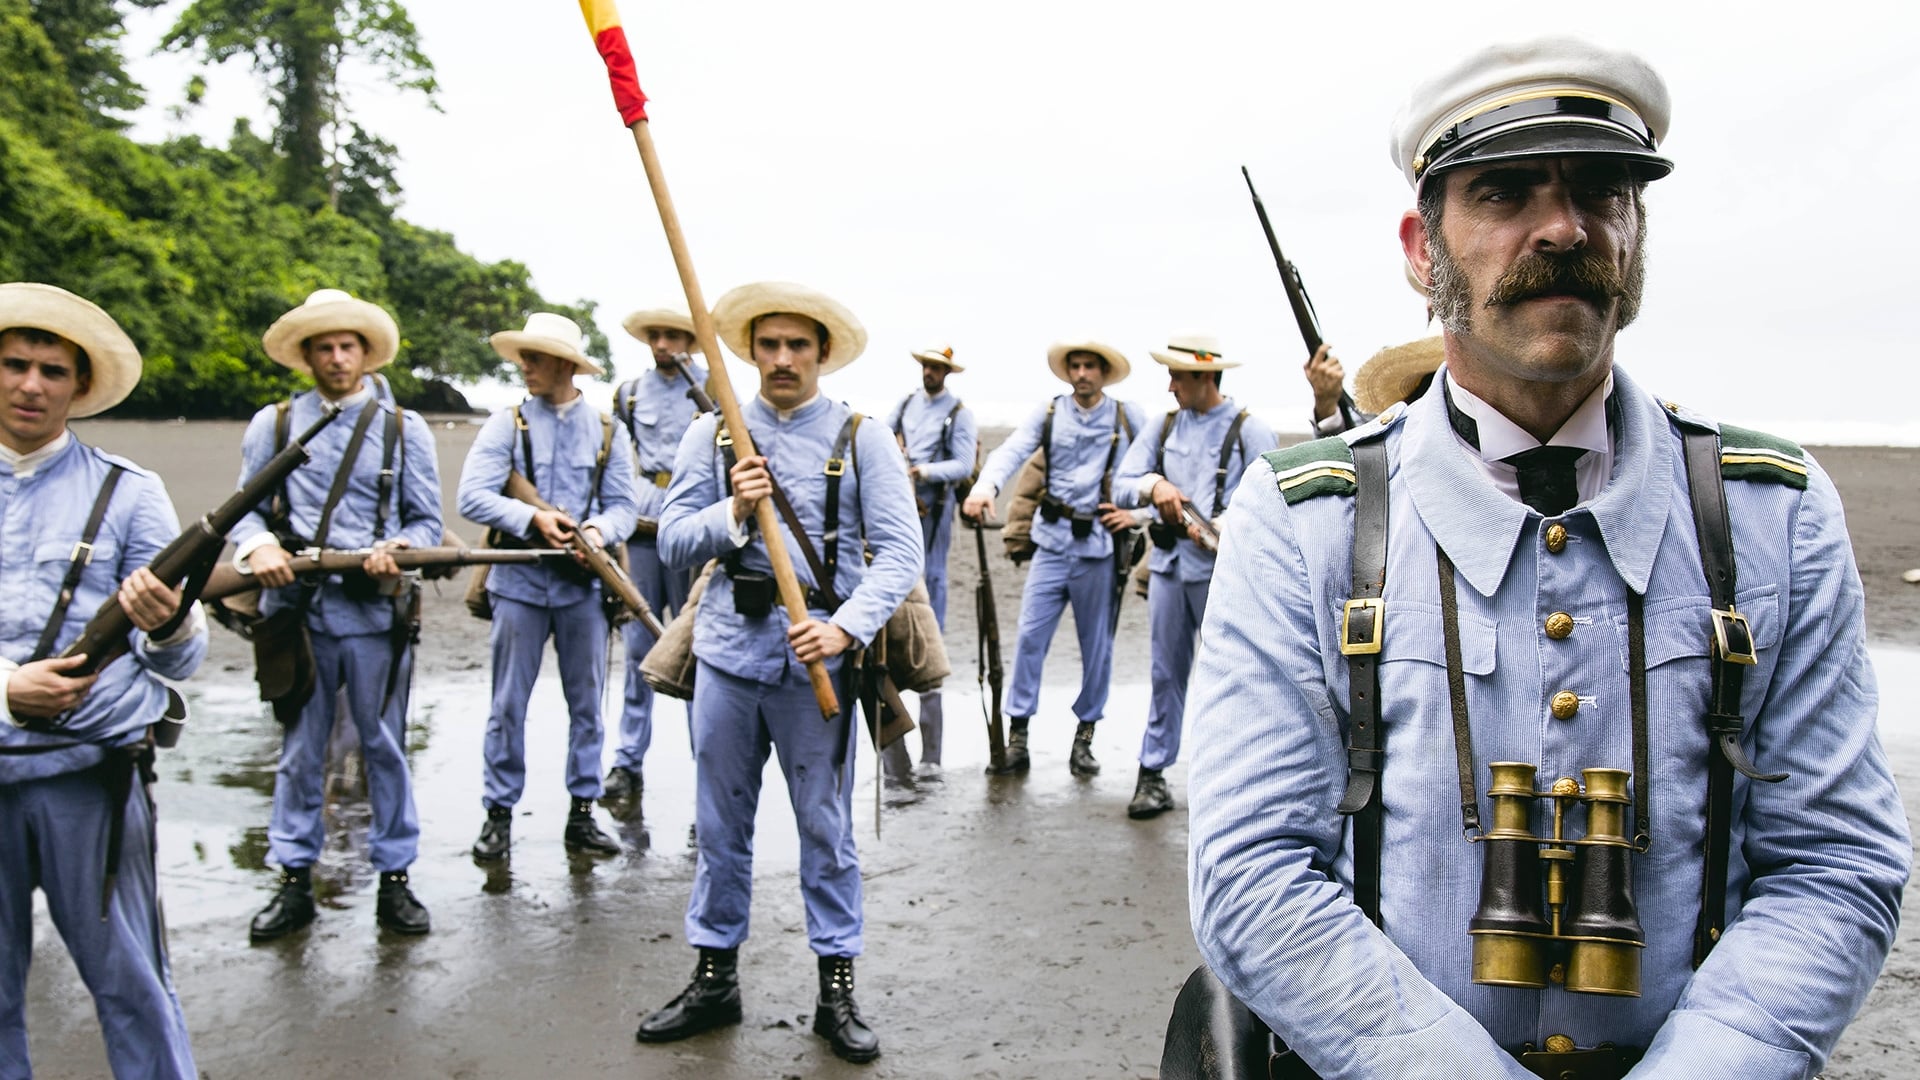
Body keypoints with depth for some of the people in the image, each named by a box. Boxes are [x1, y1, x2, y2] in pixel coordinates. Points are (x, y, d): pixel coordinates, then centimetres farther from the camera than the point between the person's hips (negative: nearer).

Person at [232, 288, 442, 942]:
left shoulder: (404, 429, 8)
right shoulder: (272, 425, 9)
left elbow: (427, 521, 6)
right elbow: (244, 511, 10)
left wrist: (396, 551, -15)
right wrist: (258, 544, -13)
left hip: (377, 611, -1)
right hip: (297, 608, 1)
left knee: (384, 746, 5)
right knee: (300, 750, 8)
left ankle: (394, 877, 15)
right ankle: (295, 881, 20)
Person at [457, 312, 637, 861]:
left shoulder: (605, 430, 6)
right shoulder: (506, 424, 1)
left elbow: (622, 505, 3)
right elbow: (472, 497, -9)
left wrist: (600, 529, -19)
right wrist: (533, 518, -21)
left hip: (584, 581, 1)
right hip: (520, 579, -1)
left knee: (587, 701, 7)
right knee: (508, 703, 4)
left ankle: (582, 813, 18)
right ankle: (499, 813, 16)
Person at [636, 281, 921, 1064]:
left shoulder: (862, 439, 0)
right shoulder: (712, 434, 7)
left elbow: (899, 550, -7)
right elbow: (672, 541, 3)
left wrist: (847, 626, -21)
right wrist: (732, 513, -15)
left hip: (817, 659, -2)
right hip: (728, 651, 2)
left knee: (826, 830, 6)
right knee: (720, 826, 12)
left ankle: (836, 986, 20)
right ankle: (715, 977, 27)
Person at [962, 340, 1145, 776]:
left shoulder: (1128, 418, 4)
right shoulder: (1049, 413, 4)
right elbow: (1011, 450, -11)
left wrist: (1140, 514, -6)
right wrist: (985, 486, -31)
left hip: (1101, 547, -1)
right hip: (1053, 542, 1)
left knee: (1097, 645, 7)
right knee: (1030, 636, -4)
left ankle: (1085, 735, 22)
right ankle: (1017, 734, 5)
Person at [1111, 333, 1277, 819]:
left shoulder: (1249, 430, -2)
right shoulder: (1162, 427, 12)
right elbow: (1121, 487, 7)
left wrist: (1222, 529, -22)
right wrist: (1153, 485, -14)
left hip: (1223, 570, -4)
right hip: (1169, 565, 4)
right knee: (1166, 673, 10)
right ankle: (1152, 773, 16)